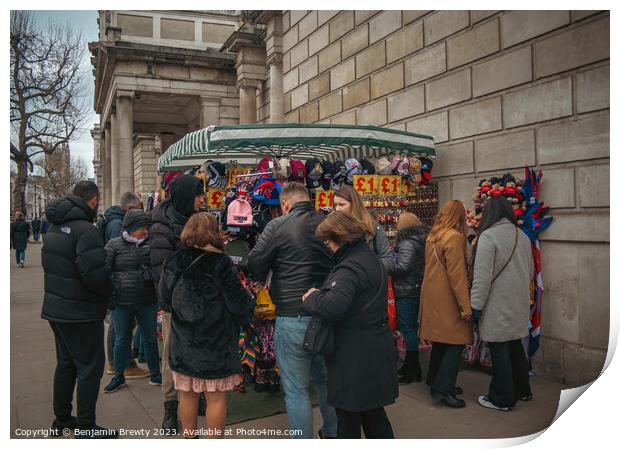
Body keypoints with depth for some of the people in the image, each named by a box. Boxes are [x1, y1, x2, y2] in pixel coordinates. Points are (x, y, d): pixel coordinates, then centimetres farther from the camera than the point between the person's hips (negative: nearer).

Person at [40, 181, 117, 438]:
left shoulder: (55, 227, 8)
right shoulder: (85, 230, -22)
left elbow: (49, 264, 13)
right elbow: (95, 274, -28)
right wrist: (109, 292, -10)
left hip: (56, 308, 9)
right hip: (81, 313, -9)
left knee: (66, 364, 21)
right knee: (90, 368, 2)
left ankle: (61, 419, 34)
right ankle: (86, 429, 12)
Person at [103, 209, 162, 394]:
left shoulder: (151, 244, 3)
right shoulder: (114, 245, -3)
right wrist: (109, 295, -6)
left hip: (148, 302, 2)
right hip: (122, 303, -2)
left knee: (150, 338, 12)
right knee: (122, 339, 12)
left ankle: (155, 375, 26)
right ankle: (119, 377, 29)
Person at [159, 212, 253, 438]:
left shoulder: (172, 261, -2)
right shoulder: (221, 264, -16)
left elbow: (164, 303, 7)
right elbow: (239, 305, -14)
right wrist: (249, 297, 7)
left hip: (183, 343, 5)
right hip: (215, 344, -4)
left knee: (188, 394, 17)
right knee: (216, 398, 8)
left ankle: (189, 437, 32)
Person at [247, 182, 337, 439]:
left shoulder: (277, 227, -10)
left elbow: (255, 266, -7)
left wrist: (265, 279, 14)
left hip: (293, 318, -6)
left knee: (296, 389, 6)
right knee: (326, 379, 24)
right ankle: (332, 434, 40)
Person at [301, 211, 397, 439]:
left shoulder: (352, 266, -20)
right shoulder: (371, 258, 12)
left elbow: (333, 306, -33)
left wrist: (311, 298, -13)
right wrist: (320, 295, 9)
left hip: (355, 353, -10)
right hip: (375, 349, 10)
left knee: (349, 414, 6)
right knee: (372, 411, 20)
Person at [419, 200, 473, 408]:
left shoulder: (432, 236, 10)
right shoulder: (453, 237, -15)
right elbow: (457, 274, -19)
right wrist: (465, 306, -17)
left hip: (432, 297, 9)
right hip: (447, 299, -8)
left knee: (441, 339, 18)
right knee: (456, 342, -3)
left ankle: (436, 382, 27)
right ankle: (442, 388, -4)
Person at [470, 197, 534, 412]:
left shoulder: (488, 235, -15)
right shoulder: (523, 236, 8)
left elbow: (482, 276, -19)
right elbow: (530, 271, 17)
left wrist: (475, 305, -14)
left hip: (498, 305, -7)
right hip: (519, 304, 7)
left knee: (499, 349, 2)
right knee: (515, 345, 20)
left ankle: (502, 399, 12)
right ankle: (522, 390, 33)